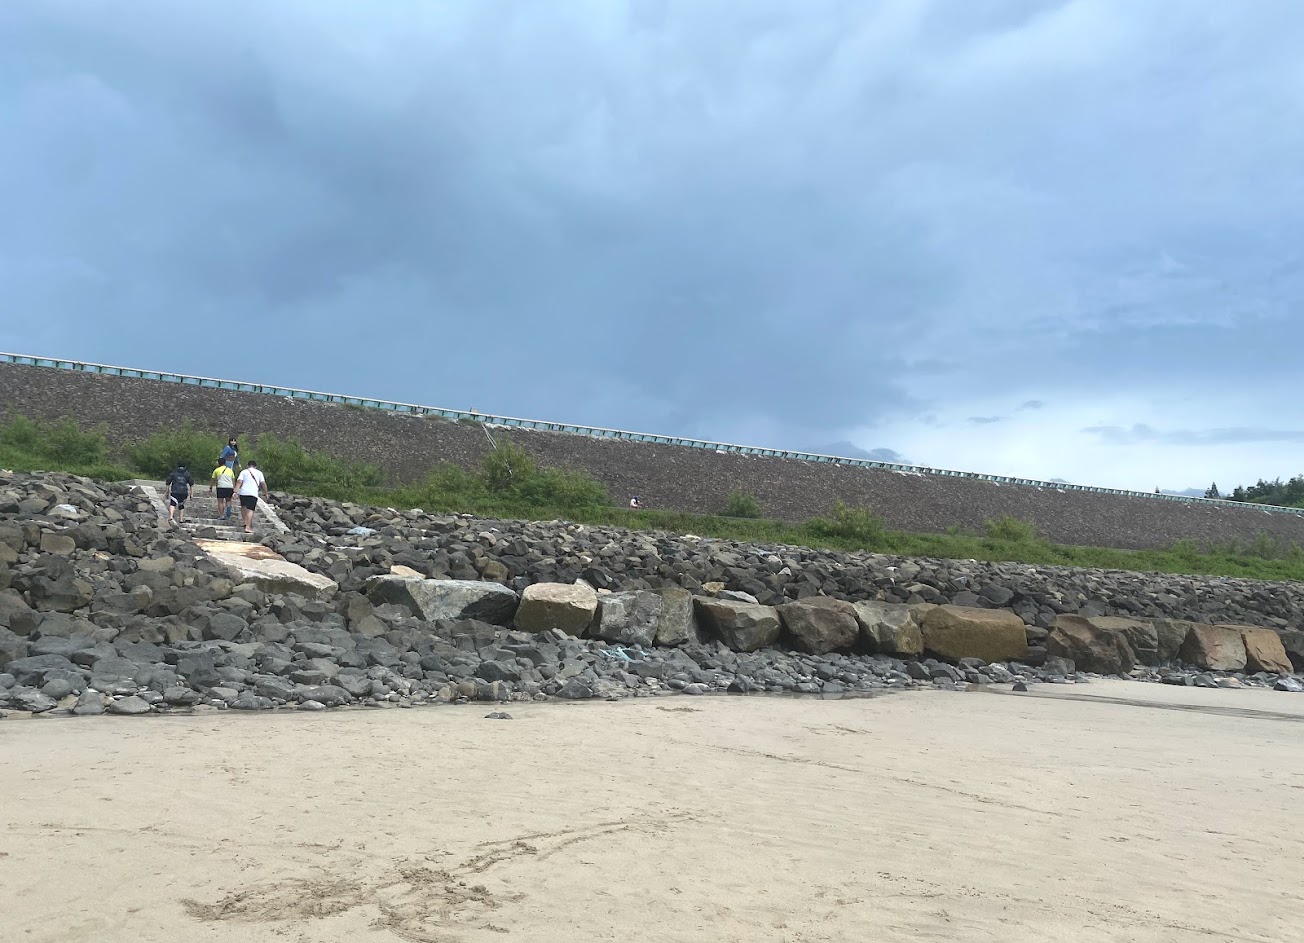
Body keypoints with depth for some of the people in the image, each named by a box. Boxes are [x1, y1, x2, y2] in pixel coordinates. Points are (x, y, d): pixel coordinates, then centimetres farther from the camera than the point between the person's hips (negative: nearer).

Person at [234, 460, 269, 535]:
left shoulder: (244, 472, 14)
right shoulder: (259, 473, 15)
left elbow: (239, 481, 0)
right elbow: (263, 483, 9)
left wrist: (235, 491, -6)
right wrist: (266, 493, 16)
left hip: (243, 492, 2)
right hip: (253, 493, -2)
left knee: (243, 506, 25)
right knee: (250, 510, -7)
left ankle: (246, 522, 18)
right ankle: (248, 527, -17)